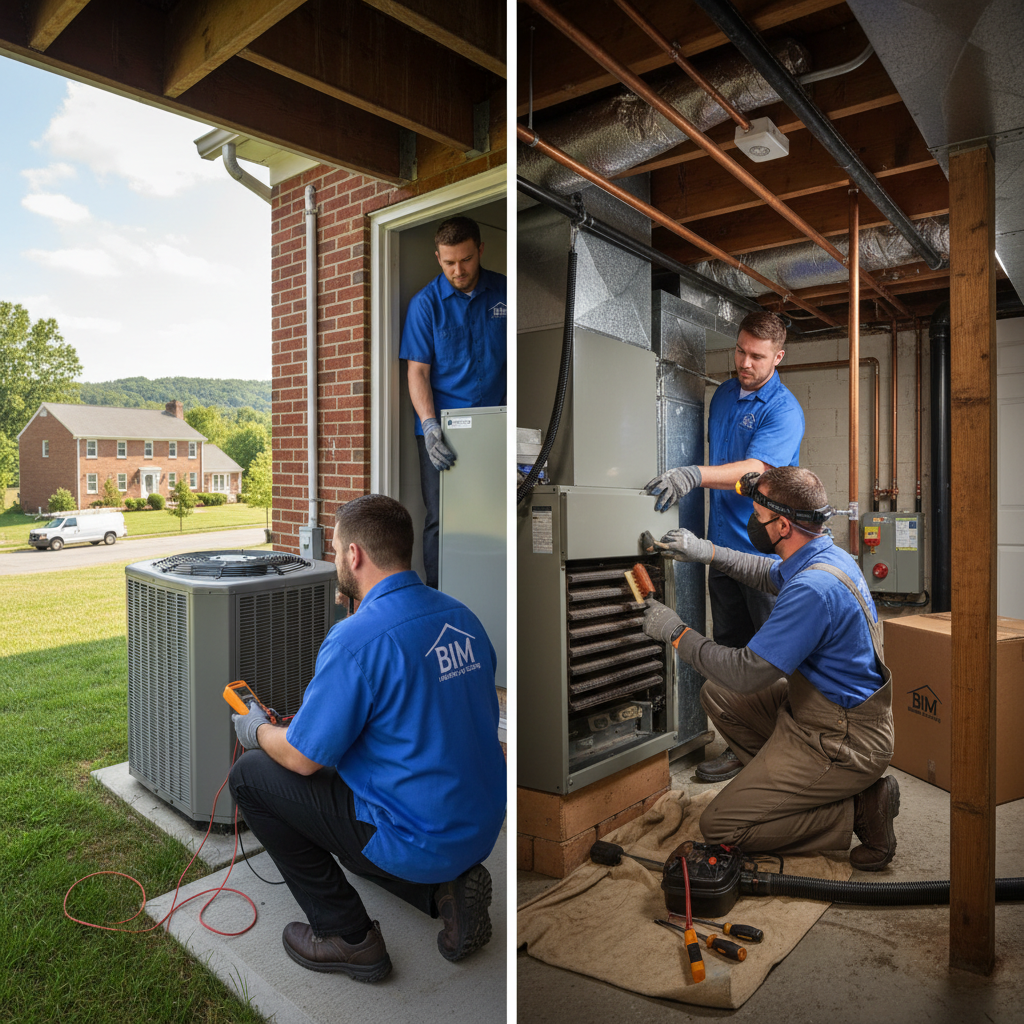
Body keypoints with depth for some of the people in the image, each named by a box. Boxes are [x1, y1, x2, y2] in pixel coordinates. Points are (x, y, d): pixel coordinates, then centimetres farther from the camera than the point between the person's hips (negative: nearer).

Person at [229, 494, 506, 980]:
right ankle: (446, 888, 12)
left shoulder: (356, 638, -23)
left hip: (421, 839, -8)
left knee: (250, 774, 5)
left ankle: (347, 936, 11)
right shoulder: (461, 617, 1)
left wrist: (257, 730, 9)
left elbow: (303, 758, -14)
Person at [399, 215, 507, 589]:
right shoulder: (425, 303, 2)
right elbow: (418, 370, -2)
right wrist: (429, 425, -16)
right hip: (442, 429, -1)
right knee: (440, 519, 1)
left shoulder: (504, 292, 6)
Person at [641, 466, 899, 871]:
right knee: (718, 696, 15)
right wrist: (710, 552, 13)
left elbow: (746, 673, -27)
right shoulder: (827, 555, 1)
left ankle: (857, 810, -2)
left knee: (719, 827, -7)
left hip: (842, 742, -10)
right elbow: (771, 574, 25)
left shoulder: (814, 589, -30)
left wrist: (677, 632, -16)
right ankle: (794, 787, 12)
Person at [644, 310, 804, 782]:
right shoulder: (724, 394, 12)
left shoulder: (784, 410, -11)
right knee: (730, 649, 11)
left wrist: (696, 475, -42)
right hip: (722, 543, 7)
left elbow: (755, 469, -27)